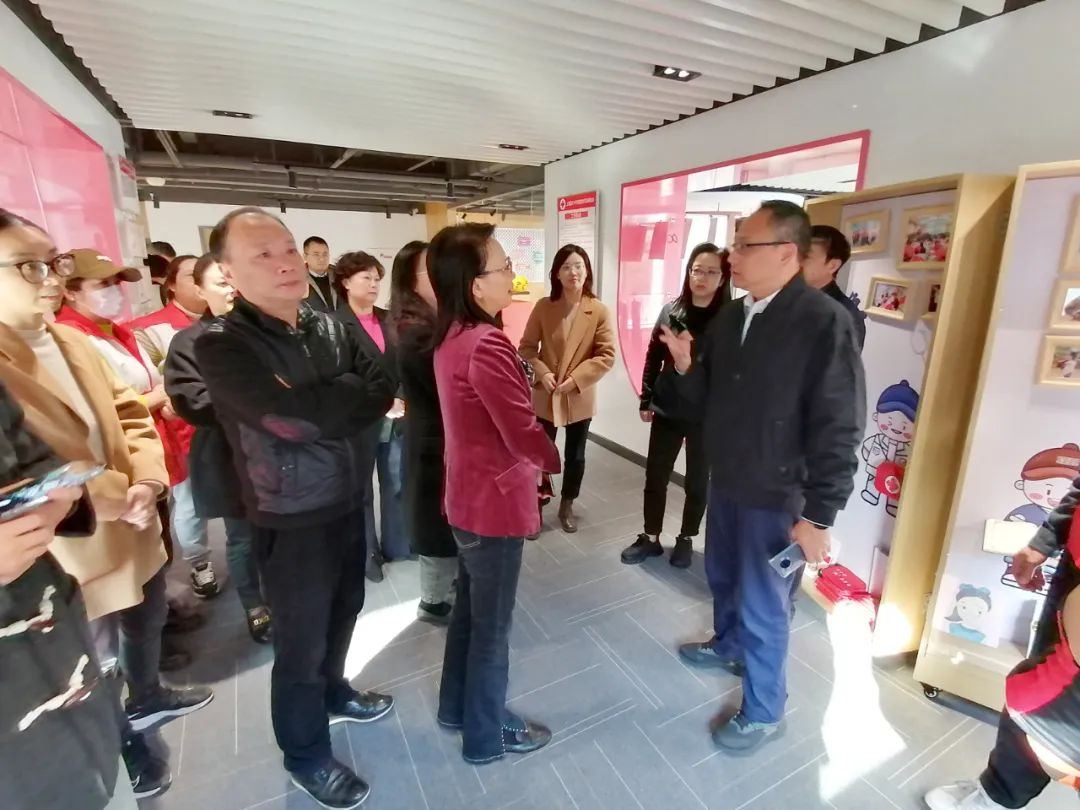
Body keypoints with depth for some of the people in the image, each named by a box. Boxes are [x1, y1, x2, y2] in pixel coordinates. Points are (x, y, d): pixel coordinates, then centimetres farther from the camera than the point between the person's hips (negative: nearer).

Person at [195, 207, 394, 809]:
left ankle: (334, 692, 54)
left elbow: (382, 390, -4)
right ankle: (307, 757, 39)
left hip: (349, 501, 6)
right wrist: (351, 396, -14)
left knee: (345, 610, 25)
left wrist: (329, 405, -19)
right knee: (301, 644, 13)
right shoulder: (222, 346, -18)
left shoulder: (329, 326, 0)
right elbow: (292, 418, -29)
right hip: (292, 520, -6)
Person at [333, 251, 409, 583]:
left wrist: (403, 399, -8)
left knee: (397, 485, 14)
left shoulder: (389, 319, 10)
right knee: (361, 490, 12)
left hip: (397, 418, 5)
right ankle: (367, 554, 28)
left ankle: (397, 544, 32)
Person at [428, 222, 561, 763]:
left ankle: (456, 706, 47)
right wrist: (552, 460, -4)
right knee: (492, 624, 12)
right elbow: (522, 433, -24)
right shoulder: (486, 346, -27)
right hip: (496, 501, -9)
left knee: (468, 608, 25)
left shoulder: (451, 336, 3)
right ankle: (487, 734, 36)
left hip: (467, 494, 9)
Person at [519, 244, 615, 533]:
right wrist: (542, 372, -17)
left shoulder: (599, 311, -8)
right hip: (545, 395, 0)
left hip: (580, 398, 0)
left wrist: (576, 378, -19)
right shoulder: (543, 306, -6)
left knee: (575, 455, 15)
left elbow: (607, 355, -10)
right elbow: (527, 346, -1)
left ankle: (567, 507, 36)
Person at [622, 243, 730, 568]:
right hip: (667, 410, 3)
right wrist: (646, 400, 4)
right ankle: (650, 537, 28)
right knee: (655, 476, 10)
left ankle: (686, 539, 33)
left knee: (697, 481, 13)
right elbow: (653, 358, 5)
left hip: (707, 416, -2)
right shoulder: (670, 311, 0)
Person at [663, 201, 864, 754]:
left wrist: (818, 516, -18)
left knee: (763, 606, 8)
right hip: (725, 482, 7)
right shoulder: (730, 316, 2)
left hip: (777, 498, -7)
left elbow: (839, 430, -19)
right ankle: (728, 645, 52)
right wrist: (685, 364, -10)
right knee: (722, 576, 25)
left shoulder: (825, 323, -20)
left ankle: (764, 713, 32)